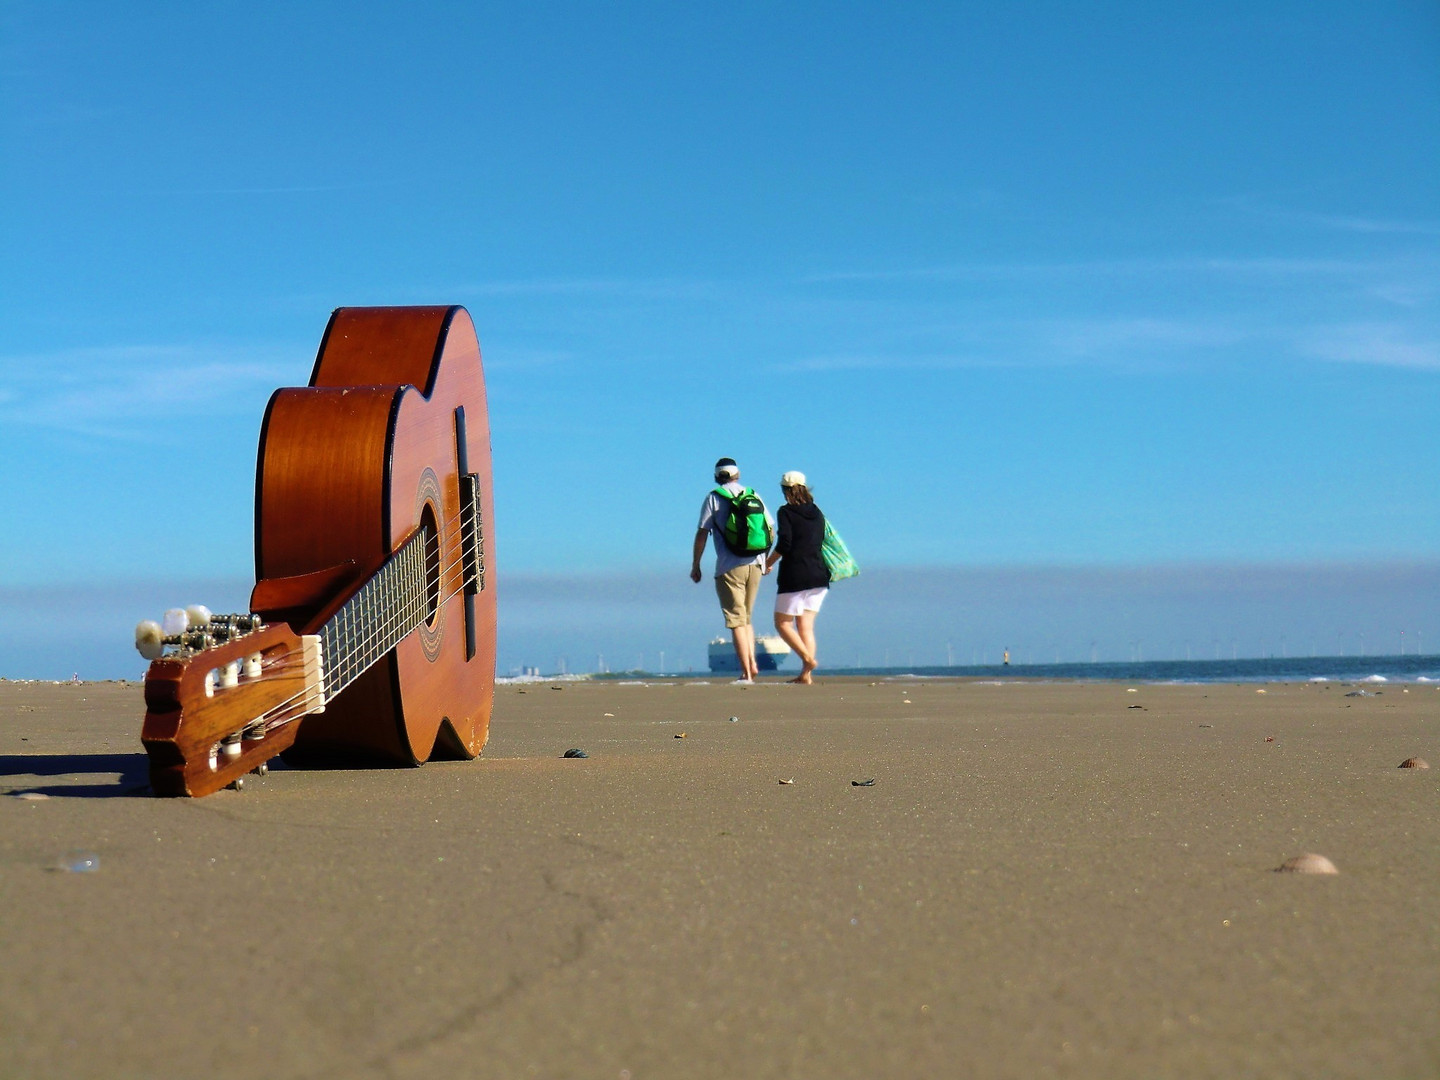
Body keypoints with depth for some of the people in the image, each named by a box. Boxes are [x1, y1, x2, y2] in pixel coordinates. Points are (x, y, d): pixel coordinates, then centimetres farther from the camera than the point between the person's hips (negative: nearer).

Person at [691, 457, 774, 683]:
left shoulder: (714, 498, 1)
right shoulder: (754, 496, 12)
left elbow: (702, 533, -4)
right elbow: (770, 530, 13)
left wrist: (695, 565, 4)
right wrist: (766, 560, 26)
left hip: (729, 567, -4)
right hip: (755, 565, 4)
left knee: (736, 620, -2)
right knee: (746, 618, 18)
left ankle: (746, 672, -7)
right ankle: (752, 662, 2)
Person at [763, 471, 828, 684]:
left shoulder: (786, 512, -6)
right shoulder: (817, 512, 12)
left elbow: (784, 544, -14)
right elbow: (821, 542, 13)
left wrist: (768, 562, -2)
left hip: (795, 574, -6)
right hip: (819, 574, 6)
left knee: (782, 622, 4)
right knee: (806, 626, 7)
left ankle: (808, 658, -14)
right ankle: (806, 674, -1)